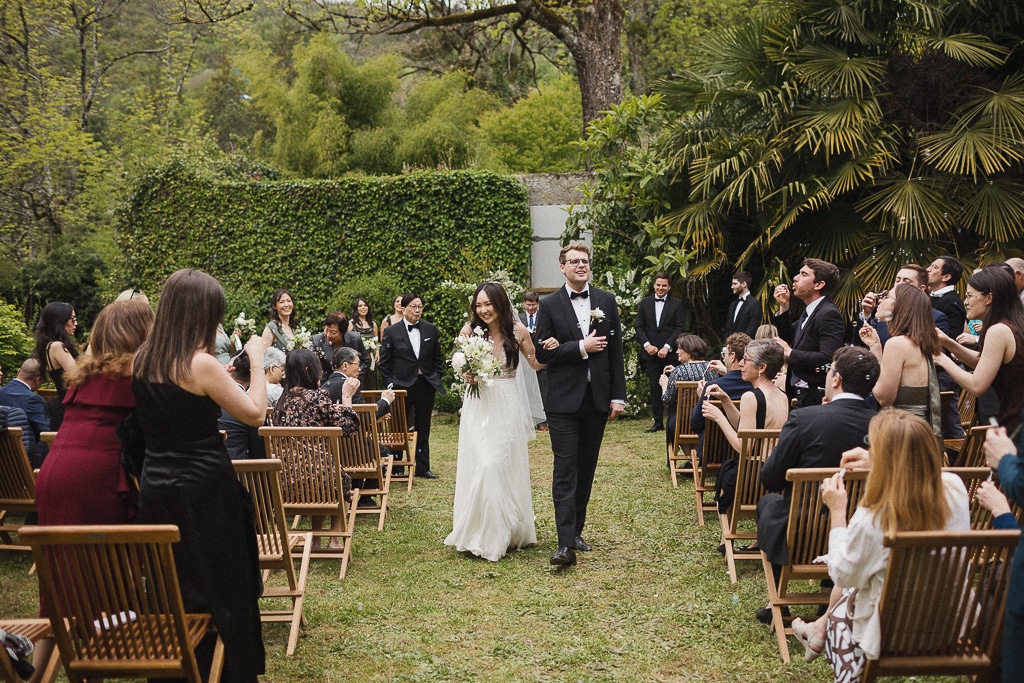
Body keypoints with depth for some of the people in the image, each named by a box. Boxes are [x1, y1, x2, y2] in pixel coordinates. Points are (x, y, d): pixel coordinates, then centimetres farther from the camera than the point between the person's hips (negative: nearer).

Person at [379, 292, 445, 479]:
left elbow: (437, 357, 11)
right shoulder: (391, 331, -3)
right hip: (402, 386, -3)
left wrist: (436, 380, 5)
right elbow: (384, 362, -1)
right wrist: (389, 384, -6)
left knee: (423, 429, 11)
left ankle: (423, 468, 19)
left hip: (426, 385, 3)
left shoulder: (431, 329, 5)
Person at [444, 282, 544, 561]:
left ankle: (509, 531, 21)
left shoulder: (517, 330, -5)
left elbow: (536, 363, 6)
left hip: (508, 405, 0)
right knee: (481, 466, -6)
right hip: (479, 406, 0)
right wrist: (467, 375, -15)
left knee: (507, 467, 6)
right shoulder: (470, 330, -5)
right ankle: (482, 535, 8)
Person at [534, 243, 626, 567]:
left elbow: (616, 350, 6)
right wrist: (581, 347, -15)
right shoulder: (550, 305, -1)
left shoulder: (606, 301, 7)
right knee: (565, 470, -7)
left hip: (597, 398, 3)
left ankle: (576, 530, 24)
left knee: (586, 469, 11)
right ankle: (566, 544, -9)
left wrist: (618, 396, 2)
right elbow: (542, 352, -5)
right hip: (564, 399, -3)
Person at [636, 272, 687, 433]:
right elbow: (639, 327, 7)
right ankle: (658, 422, 10)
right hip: (651, 352, 3)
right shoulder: (645, 303, 9)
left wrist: (667, 347, -13)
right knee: (655, 388, 5)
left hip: (670, 353, -2)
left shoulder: (676, 304, 2)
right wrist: (647, 345, -8)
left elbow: (679, 328, -3)